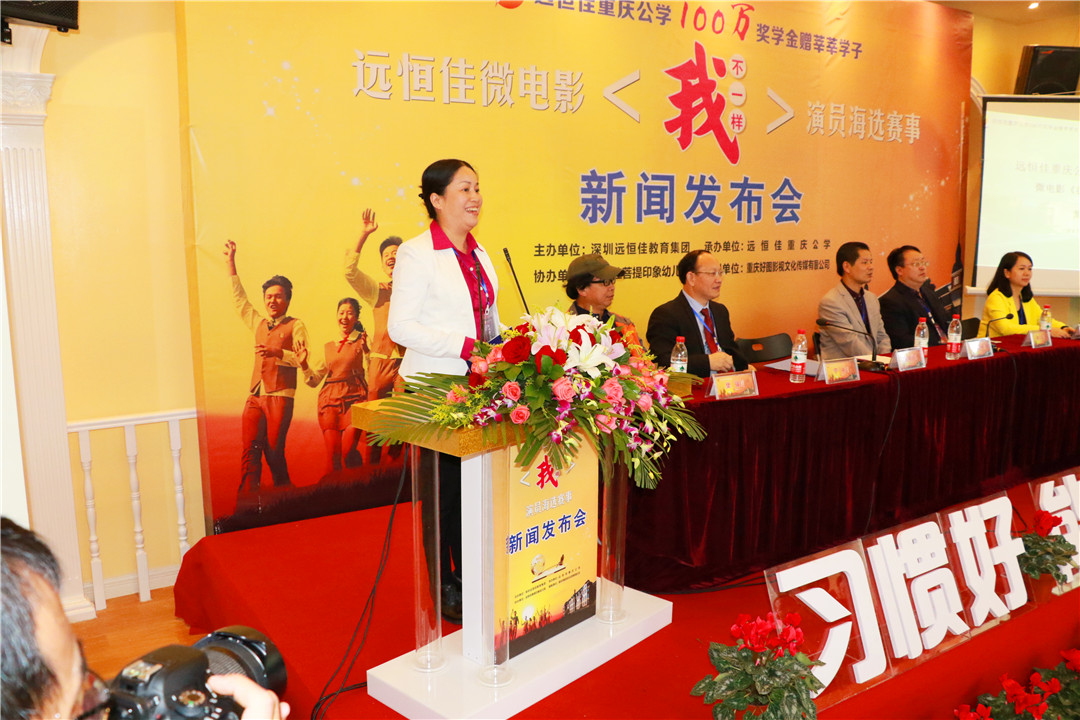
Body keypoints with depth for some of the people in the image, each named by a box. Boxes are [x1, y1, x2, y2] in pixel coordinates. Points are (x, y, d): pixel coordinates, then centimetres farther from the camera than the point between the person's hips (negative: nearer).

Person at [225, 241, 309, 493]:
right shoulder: (259, 324, 21)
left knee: (274, 451, -5)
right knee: (250, 450, -7)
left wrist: (277, 352, -23)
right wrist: (231, 263, 28)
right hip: (255, 396, 5)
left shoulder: (295, 326, 4)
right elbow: (240, 298, 28)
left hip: (280, 396, -5)